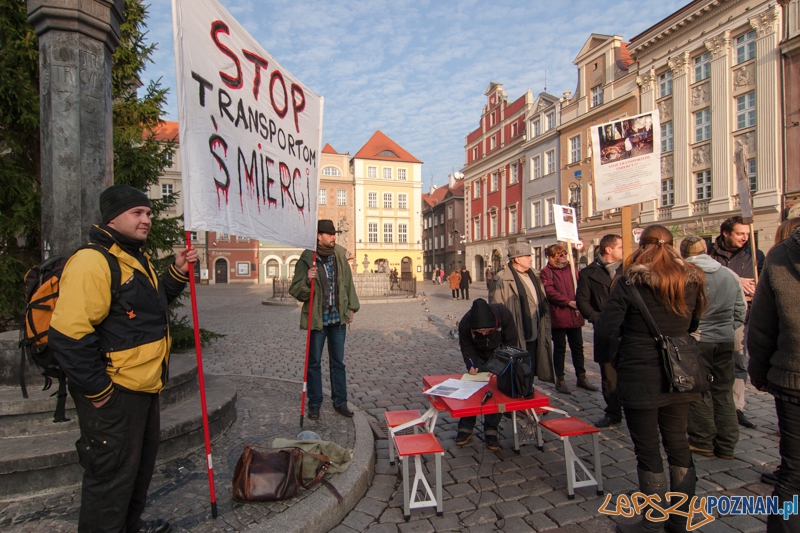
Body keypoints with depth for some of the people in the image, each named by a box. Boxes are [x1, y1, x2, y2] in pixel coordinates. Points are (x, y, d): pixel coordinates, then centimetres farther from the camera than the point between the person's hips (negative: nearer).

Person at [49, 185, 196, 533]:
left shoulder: (136, 259, 12)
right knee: (112, 472, 5)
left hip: (143, 386, 11)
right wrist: (96, 390, -20)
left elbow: (151, 303, 22)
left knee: (142, 461, 25)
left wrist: (178, 273, 7)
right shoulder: (93, 261, -21)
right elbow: (69, 335, -26)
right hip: (112, 393, -11)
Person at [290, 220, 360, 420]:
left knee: (338, 362, 13)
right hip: (317, 320, -3)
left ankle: (340, 402, 25)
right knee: (314, 363, 9)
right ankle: (314, 404, 22)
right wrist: (307, 280, -27)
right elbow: (295, 290, -8)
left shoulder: (340, 257, 2)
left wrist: (351, 307, 7)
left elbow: (348, 283, 11)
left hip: (338, 319, 4)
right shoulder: (306, 260, -9)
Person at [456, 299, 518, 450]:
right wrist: (471, 365, -27)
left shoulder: (503, 314, -34)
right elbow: (466, 348, -13)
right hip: (478, 357, 1)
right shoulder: (464, 324, -31)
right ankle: (465, 428, 12)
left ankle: (491, 431, 8)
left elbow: (511, 342, -20)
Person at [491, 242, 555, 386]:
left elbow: (542, 302, 19)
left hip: (534, 335, 8)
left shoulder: (532, 275, 12)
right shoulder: (503, 278, -14)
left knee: (530, 373, 18)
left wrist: (543, 327, 15)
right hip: (516, 337, -7)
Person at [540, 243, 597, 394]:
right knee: (560, 349, 4)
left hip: (575, 316, 6)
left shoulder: (570, 268, 13)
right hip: (558, 316, -6)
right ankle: (560, 380, 15)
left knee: (578, 347, 13)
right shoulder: (547, 272, -6)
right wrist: (569, 302, -18)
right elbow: (550, 292, -16)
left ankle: (581, 377, 26)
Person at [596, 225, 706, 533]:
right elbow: (693, 325, 17)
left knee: (647, 449, 8)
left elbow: (605, 332, -18)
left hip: (640, 379, -5)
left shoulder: (629, 284, -15)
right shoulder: (691, 281, 2)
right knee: (678, 444, 18)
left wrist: (628, 332, 3)